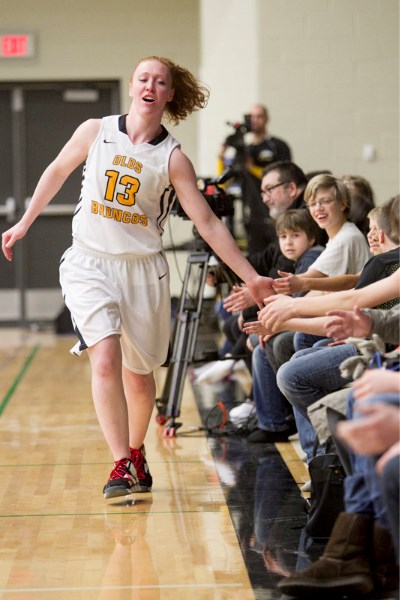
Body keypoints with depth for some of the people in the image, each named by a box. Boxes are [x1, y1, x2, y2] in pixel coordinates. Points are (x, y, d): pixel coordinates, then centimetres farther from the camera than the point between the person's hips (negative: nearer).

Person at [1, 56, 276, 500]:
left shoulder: (172, 158, -6)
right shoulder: (95, 132, -2)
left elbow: (207, 223, -5)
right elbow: (58, 170, 15)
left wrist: (251, 277, -8)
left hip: (142, 269, 0)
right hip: (89, 263, 0)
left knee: (139, 375, 9)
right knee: (105, 359, -20)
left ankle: (135, 453, 35)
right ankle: (120, 465, -18)